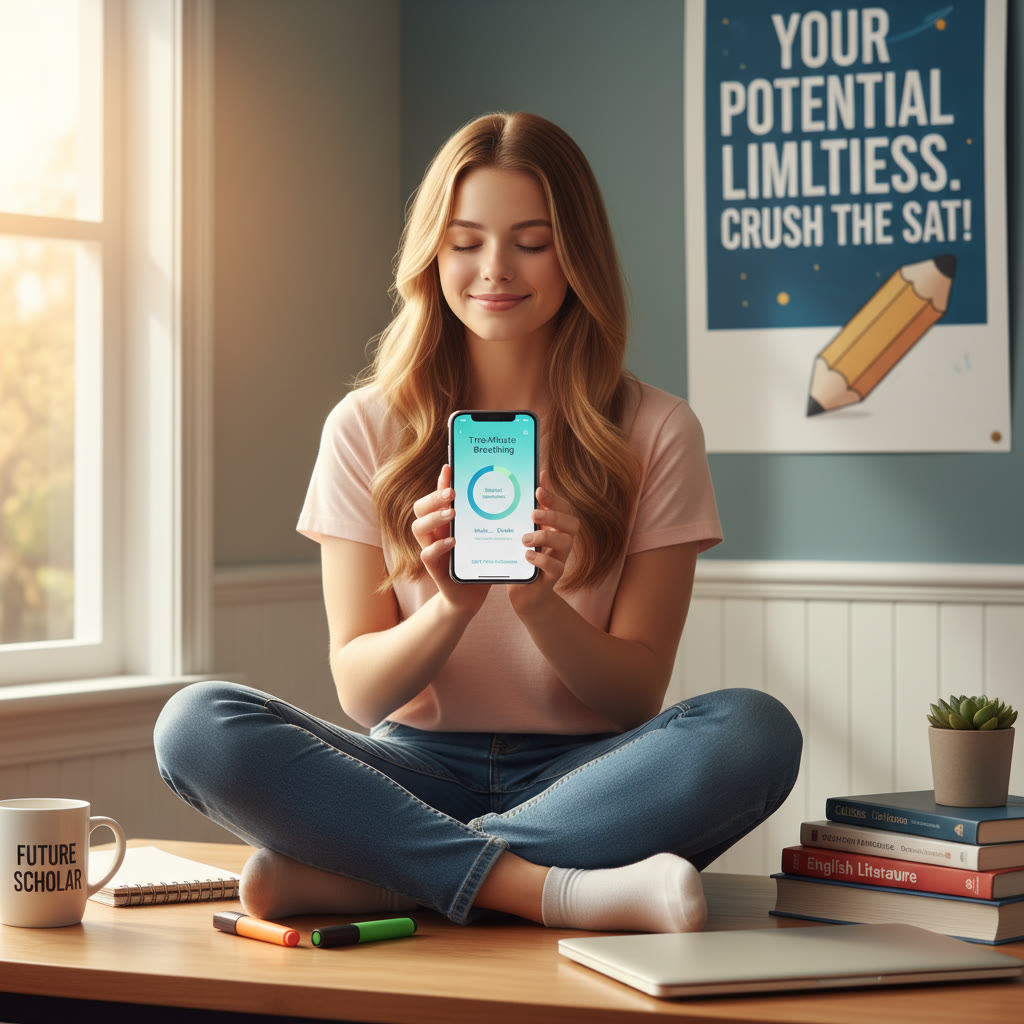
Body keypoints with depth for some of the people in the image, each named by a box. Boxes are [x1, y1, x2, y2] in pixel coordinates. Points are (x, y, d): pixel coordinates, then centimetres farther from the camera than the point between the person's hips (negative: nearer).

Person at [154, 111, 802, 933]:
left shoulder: (655, 433, 3)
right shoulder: (367, 429, 5)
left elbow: (638, 693, 0)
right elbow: (360, 690, 1)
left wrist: (538, 602, -21)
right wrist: (451, 607, -20)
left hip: (582, 781, 0)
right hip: (418, 769, 1)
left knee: (755, 732, -32)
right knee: (195, 724, -26)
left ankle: (349, 877, -30)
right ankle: (567, 891, -32)